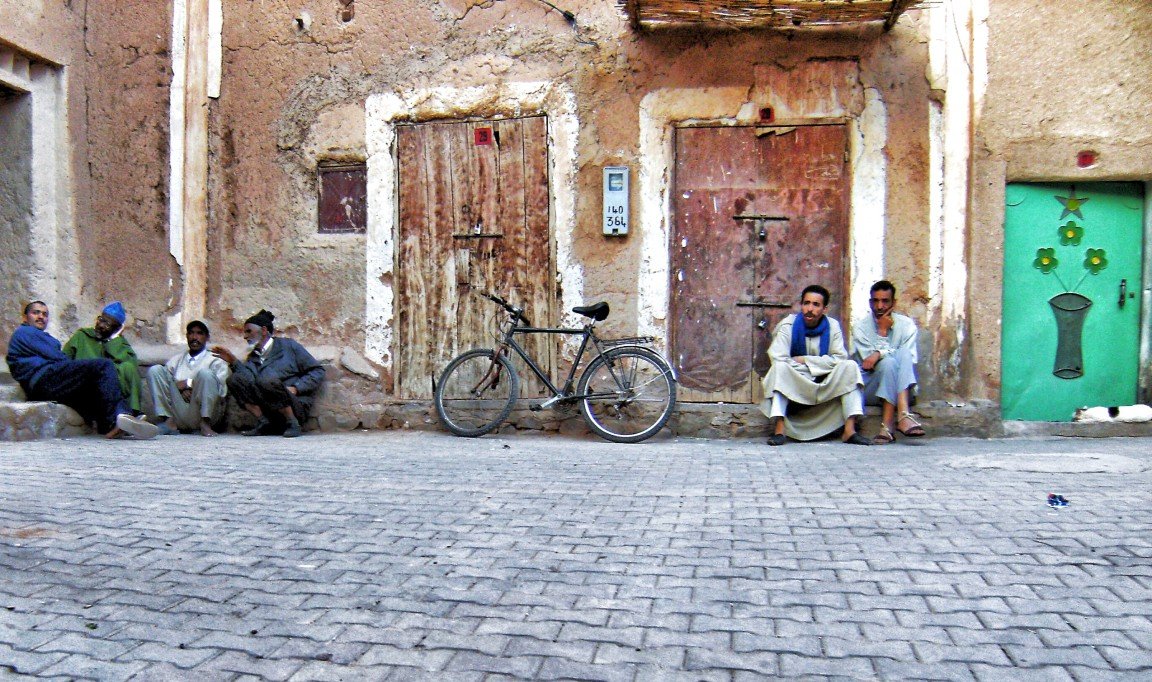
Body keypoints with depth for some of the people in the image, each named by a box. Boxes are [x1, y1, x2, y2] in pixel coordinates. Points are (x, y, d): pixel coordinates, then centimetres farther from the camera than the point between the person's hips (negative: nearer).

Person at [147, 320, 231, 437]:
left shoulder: (215, 360, 10)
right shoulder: (176, 359, 24)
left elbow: (221, 388, -7)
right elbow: (163, 380, 11)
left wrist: (188, 383, -6)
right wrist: (179, 387, -9)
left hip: (205, 412, -3)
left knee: (205, 373, -26)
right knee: (155, 369, -5)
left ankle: (205, 424, -21)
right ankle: (169, 422, -13)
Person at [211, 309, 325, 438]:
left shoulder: (288, 345, 8)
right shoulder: (253, 356, 20)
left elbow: (318, 372, 2)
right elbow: (248, 378, -2)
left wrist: (295, 388, -9)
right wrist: (233, 362, -11)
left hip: (296, 405, -4)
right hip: (267, 408, 4)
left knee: (269, 380, -32)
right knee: (236, 379, -11)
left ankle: (292, 424, -17)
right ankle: (264, 423, -15)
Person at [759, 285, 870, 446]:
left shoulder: (832, 326, -1)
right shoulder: (788, 325, -9)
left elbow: (840, 359, -9)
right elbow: (778, 359, -21)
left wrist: (804, 360, -16)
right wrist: (819, 364, -16)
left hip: (826, 387, 2)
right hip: (793, 387, -2)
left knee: (850, 367, -20)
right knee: (780, 368, -31)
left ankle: (850, 430, -29)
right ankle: (779, 429, -39)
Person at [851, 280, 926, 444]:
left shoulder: (906, 324, 4)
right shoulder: (860, 326, 0)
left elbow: (910, 360, -7)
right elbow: (868, 362, -10)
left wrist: (879, 354, -19)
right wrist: (882, 331, -10)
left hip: (900, 387, 2)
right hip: (868, 387, -2)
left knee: (904, 355, -27)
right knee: (888, 362, -31)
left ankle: (901, 417, -42)